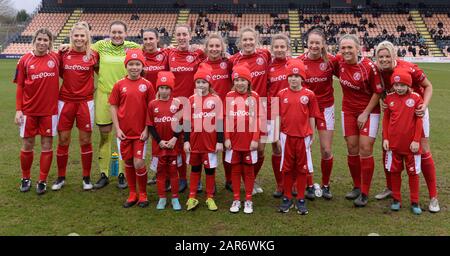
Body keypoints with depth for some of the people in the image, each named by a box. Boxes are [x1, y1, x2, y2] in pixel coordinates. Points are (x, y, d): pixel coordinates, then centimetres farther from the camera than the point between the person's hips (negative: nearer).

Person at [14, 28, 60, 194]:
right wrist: (18, 109, -3)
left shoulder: (55, 57, -1)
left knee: (47, 145, 5)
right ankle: (25, 179, 26)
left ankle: (42, 181, 17)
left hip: (49, 109, 0)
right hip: (29, 110, 0)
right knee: (27, 145, 8)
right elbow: (20, 86, 1)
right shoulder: (25, 60, -1)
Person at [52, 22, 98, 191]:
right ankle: (61, 177, 21)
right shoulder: (64, 54, 2)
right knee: (63, 140, 6)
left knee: (85, 141, 4)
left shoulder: (93, 55, -1)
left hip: (85, 102, -1)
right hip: (65, 101, 1)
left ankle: (86, 178, 18)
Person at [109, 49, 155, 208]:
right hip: (124, 131, 2)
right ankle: (132, 194, 24)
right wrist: (117, 129, -3)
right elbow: (113, 107, 3)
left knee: (139, 163, -5)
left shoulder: (147, 85, -3)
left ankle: (143, 194, 15)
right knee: (128, 163, 10)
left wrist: (146, 129, -6)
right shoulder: (119, 85, 0)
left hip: (140, 132, -2)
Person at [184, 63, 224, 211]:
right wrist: (186, 141, -1)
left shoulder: (216, 99, -3)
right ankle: (192, 198, 21)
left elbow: (219, 122, -2)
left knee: (210, 169, 8)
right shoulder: (191, 100, 2)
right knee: (195, 169, 13)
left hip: (210, 141, -1)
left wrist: (220, 141, -5)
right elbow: (186, 122, 3)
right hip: (194, 141, 2)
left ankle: (210, 198, 21)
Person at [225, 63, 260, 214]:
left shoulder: (254, 96, -2)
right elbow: (226, 119, 1)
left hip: (249, 141, -1)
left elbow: (256, 119, -3)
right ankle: (236, 200, 20)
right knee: (235, 170, 10)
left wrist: (255, 139, -7)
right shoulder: (229, 96, 1)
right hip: (233, 140, 1)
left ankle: (248, 200, 19)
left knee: (248, 170, 9)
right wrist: (226, 138, -4)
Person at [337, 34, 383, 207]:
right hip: (349, 111, 4)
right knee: (352, 148, 6)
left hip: (369, 111, -4)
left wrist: (365, 113, -11)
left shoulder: (369, 66, -19)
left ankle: (364, 193, 2)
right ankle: (357, 187, 23)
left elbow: (378, 92, -11)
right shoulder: (339, 63, -7)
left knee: (365, 148, -8)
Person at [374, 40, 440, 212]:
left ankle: (433, 197, 8)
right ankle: (390, 188, 25)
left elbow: (428, 86, -13)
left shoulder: (408, 69, -27)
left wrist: (424, 106, -27)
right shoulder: (378, 71, -16)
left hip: (416, 111, -4)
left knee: (423, 151, -2)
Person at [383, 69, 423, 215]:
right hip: (393, 143, 2)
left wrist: (416, 140, -8)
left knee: (413, 172, 8)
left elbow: (419, 121, -5)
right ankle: (396, 199, 24)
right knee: (394, 171, 11)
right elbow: (385, 119, 6)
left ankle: (415, 202, 19)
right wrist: (385, 138, 1)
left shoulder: (415, 98, -6)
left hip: (411, 144, -2)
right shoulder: (389, 98, 1)